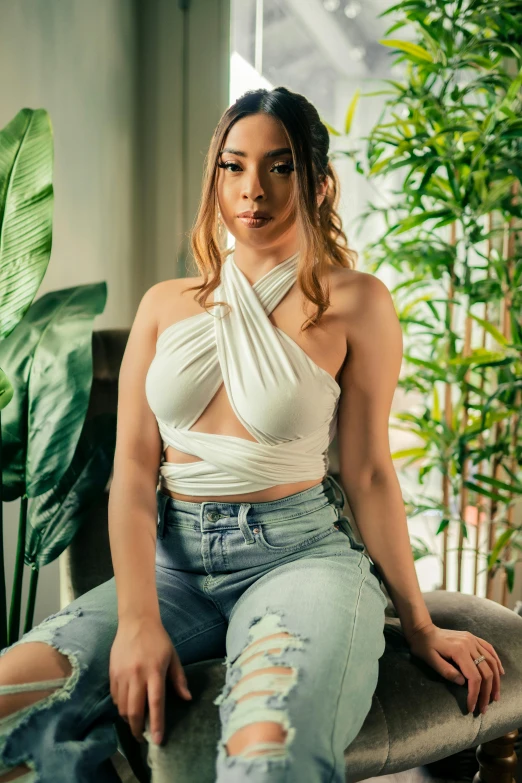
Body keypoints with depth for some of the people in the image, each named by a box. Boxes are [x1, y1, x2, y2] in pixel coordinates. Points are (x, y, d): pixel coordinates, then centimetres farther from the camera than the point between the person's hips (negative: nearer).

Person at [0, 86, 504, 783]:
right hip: (172, 560, 4)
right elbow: (133, 468, 3)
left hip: (301, 553, -3)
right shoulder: (165, 305, 11)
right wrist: (137, 619, -11)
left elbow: (368, 474, 3)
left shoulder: (353, 301, 0)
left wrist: (419, 626, 5)